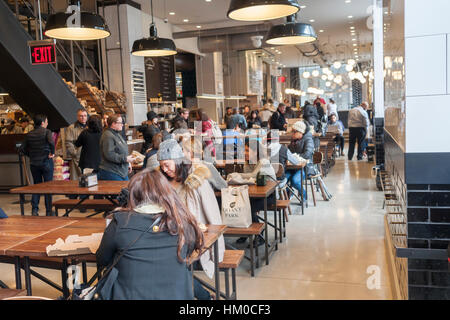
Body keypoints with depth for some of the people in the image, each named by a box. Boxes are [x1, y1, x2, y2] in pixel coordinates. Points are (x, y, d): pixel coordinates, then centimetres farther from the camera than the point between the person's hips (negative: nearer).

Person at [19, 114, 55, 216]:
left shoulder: (29, 134, 6)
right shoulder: (46, 131, -8)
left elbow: (22, 148, 5)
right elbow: (51, 142, -26)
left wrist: (31, 155, 15)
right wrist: (52, 153, -12)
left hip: (34, 163, 4)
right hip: (46, 162, -4)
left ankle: (34, 210, 12)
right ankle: (48, 211, 8)